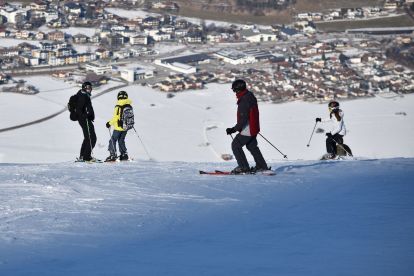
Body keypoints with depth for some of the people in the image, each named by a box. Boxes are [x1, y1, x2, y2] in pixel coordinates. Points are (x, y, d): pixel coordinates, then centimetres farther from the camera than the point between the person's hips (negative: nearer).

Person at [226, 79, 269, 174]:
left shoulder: (244, 101, -25)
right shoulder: (251, 96, 6)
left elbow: (243, 119, -27)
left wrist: (234, 129, -23)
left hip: (247, 130, -10)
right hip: (254, 128, 10)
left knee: (235, 145, 0)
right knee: (252, 146, 22)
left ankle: (244, 167, 2)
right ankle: (262, 166, 27)